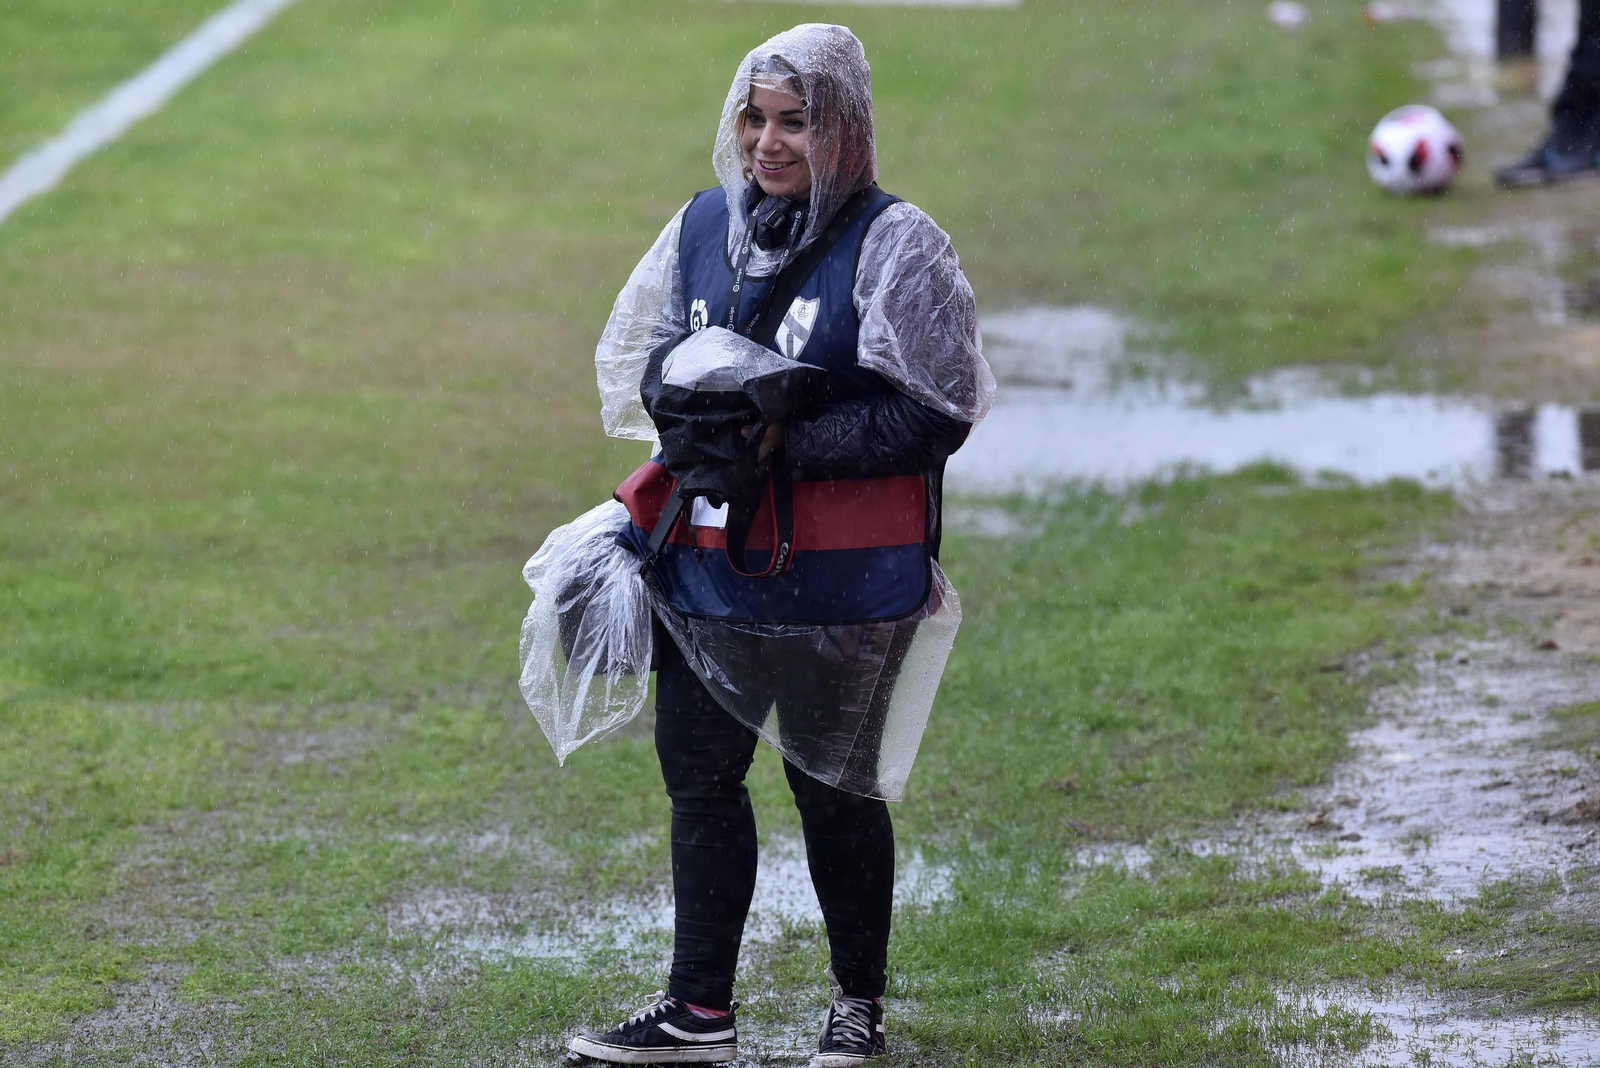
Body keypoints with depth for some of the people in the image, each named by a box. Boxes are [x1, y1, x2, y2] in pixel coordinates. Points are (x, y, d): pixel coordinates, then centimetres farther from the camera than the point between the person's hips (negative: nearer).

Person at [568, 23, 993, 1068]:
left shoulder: (894, 245, -10)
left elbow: (932, 416, -14)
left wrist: (789, 444, -20)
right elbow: (642, 358, 17)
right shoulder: (704, 226, 7)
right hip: (708, 560, 5)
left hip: (838, 581, -5)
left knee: (834, 786, 6)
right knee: (698, 771, 8)